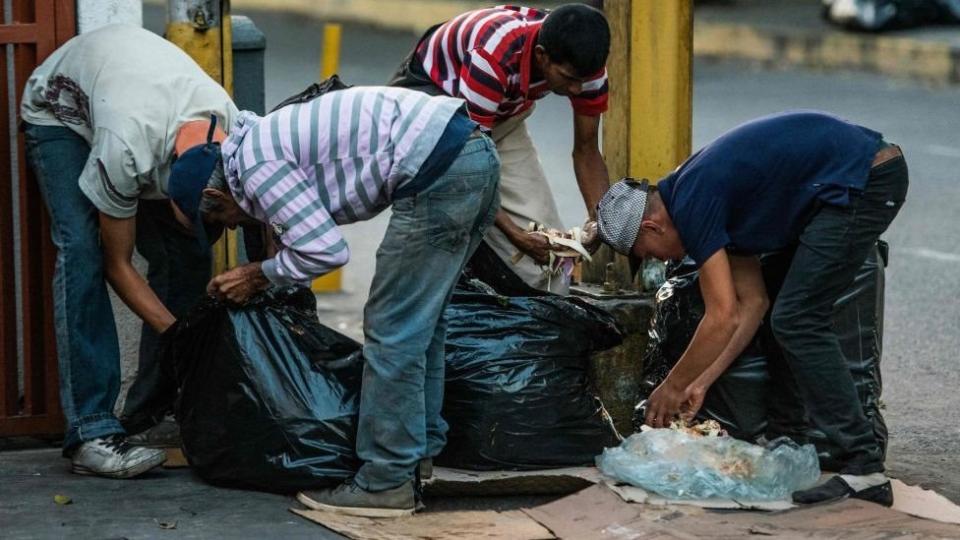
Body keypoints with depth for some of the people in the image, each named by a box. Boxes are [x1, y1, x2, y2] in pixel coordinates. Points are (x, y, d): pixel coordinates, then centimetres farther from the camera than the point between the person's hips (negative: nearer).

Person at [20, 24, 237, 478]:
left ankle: (153, 411, 1)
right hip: (62, 112, -5)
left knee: (186, 254, -10)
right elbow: (118, 266, -28)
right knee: (83, 250, -25)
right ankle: (90, 432, -27)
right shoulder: (125, 152, -44)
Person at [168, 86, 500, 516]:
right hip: (475, 154, 10)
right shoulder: (267, 138, 26)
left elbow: (325, 250, -8)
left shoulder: (250, 163, -4)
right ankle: (421, 455, 27)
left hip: (439, 171, -10)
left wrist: (256, 276, 7)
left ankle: (387, 483, 2)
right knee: (420, 323, 20)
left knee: (392, 331, -2)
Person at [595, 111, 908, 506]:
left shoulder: (692, 203, -11)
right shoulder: (701, 188, 17)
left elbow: (723, 318, -12)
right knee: (794, 317, 18)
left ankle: (864, 469, -9)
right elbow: (752, 303, 18)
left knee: (797, 321, -7)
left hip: (862, 180, -10)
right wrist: (701, 383, 17)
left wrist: (672, 388, 0)